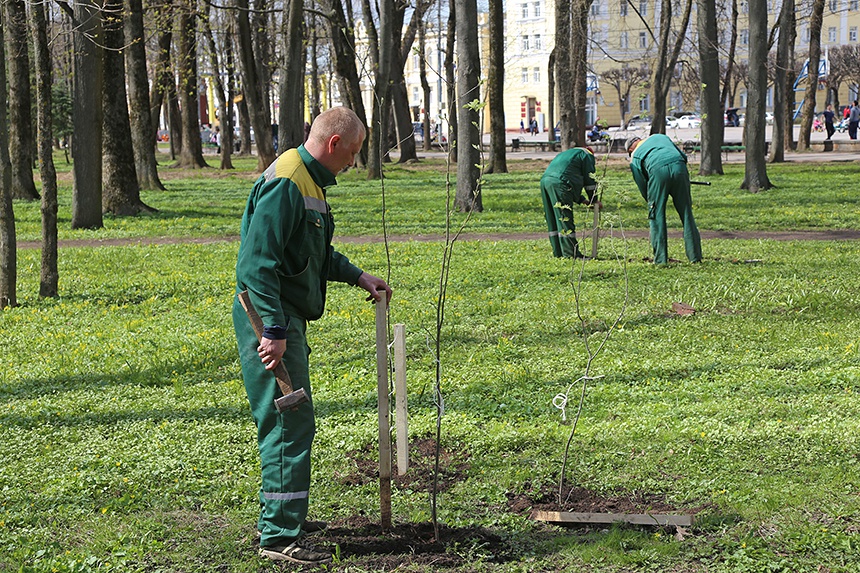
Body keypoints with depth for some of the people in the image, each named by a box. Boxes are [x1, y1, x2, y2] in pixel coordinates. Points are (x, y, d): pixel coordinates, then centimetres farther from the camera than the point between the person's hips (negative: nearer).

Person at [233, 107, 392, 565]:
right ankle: (279, 535, -6)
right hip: (270, 319, -11)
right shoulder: (285, 183, -18)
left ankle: (281, 515, 31)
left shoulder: (310, 182, 16)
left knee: (290, 419, 18)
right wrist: (274, 330, -27)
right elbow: (259, 263, -24)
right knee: (291, 421, -10)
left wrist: (358, 277, 28)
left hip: (288, 316, 11)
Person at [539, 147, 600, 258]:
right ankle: (571, 253, -7)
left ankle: (558, 252, 15)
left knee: (553, 220, 11)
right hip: (559, 183, -8)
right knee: (565, 220, -8)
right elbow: (589, 180, 8)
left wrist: (582, 200, 31)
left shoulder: (567, 154, 38)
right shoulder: (587, 155, 13)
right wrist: (593, 200, 17)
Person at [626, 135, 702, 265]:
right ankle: (695, 256, 11)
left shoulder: (634, 157, 25)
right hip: (679, 167, 2)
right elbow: (683, 156, 30)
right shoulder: (658, 137, 36)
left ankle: (660, 259, 6)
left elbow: (642, 186, 18)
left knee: (657, 215, 9)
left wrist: (651, 202, 30)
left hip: (657, 171, -2)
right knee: (686, 213, 9)